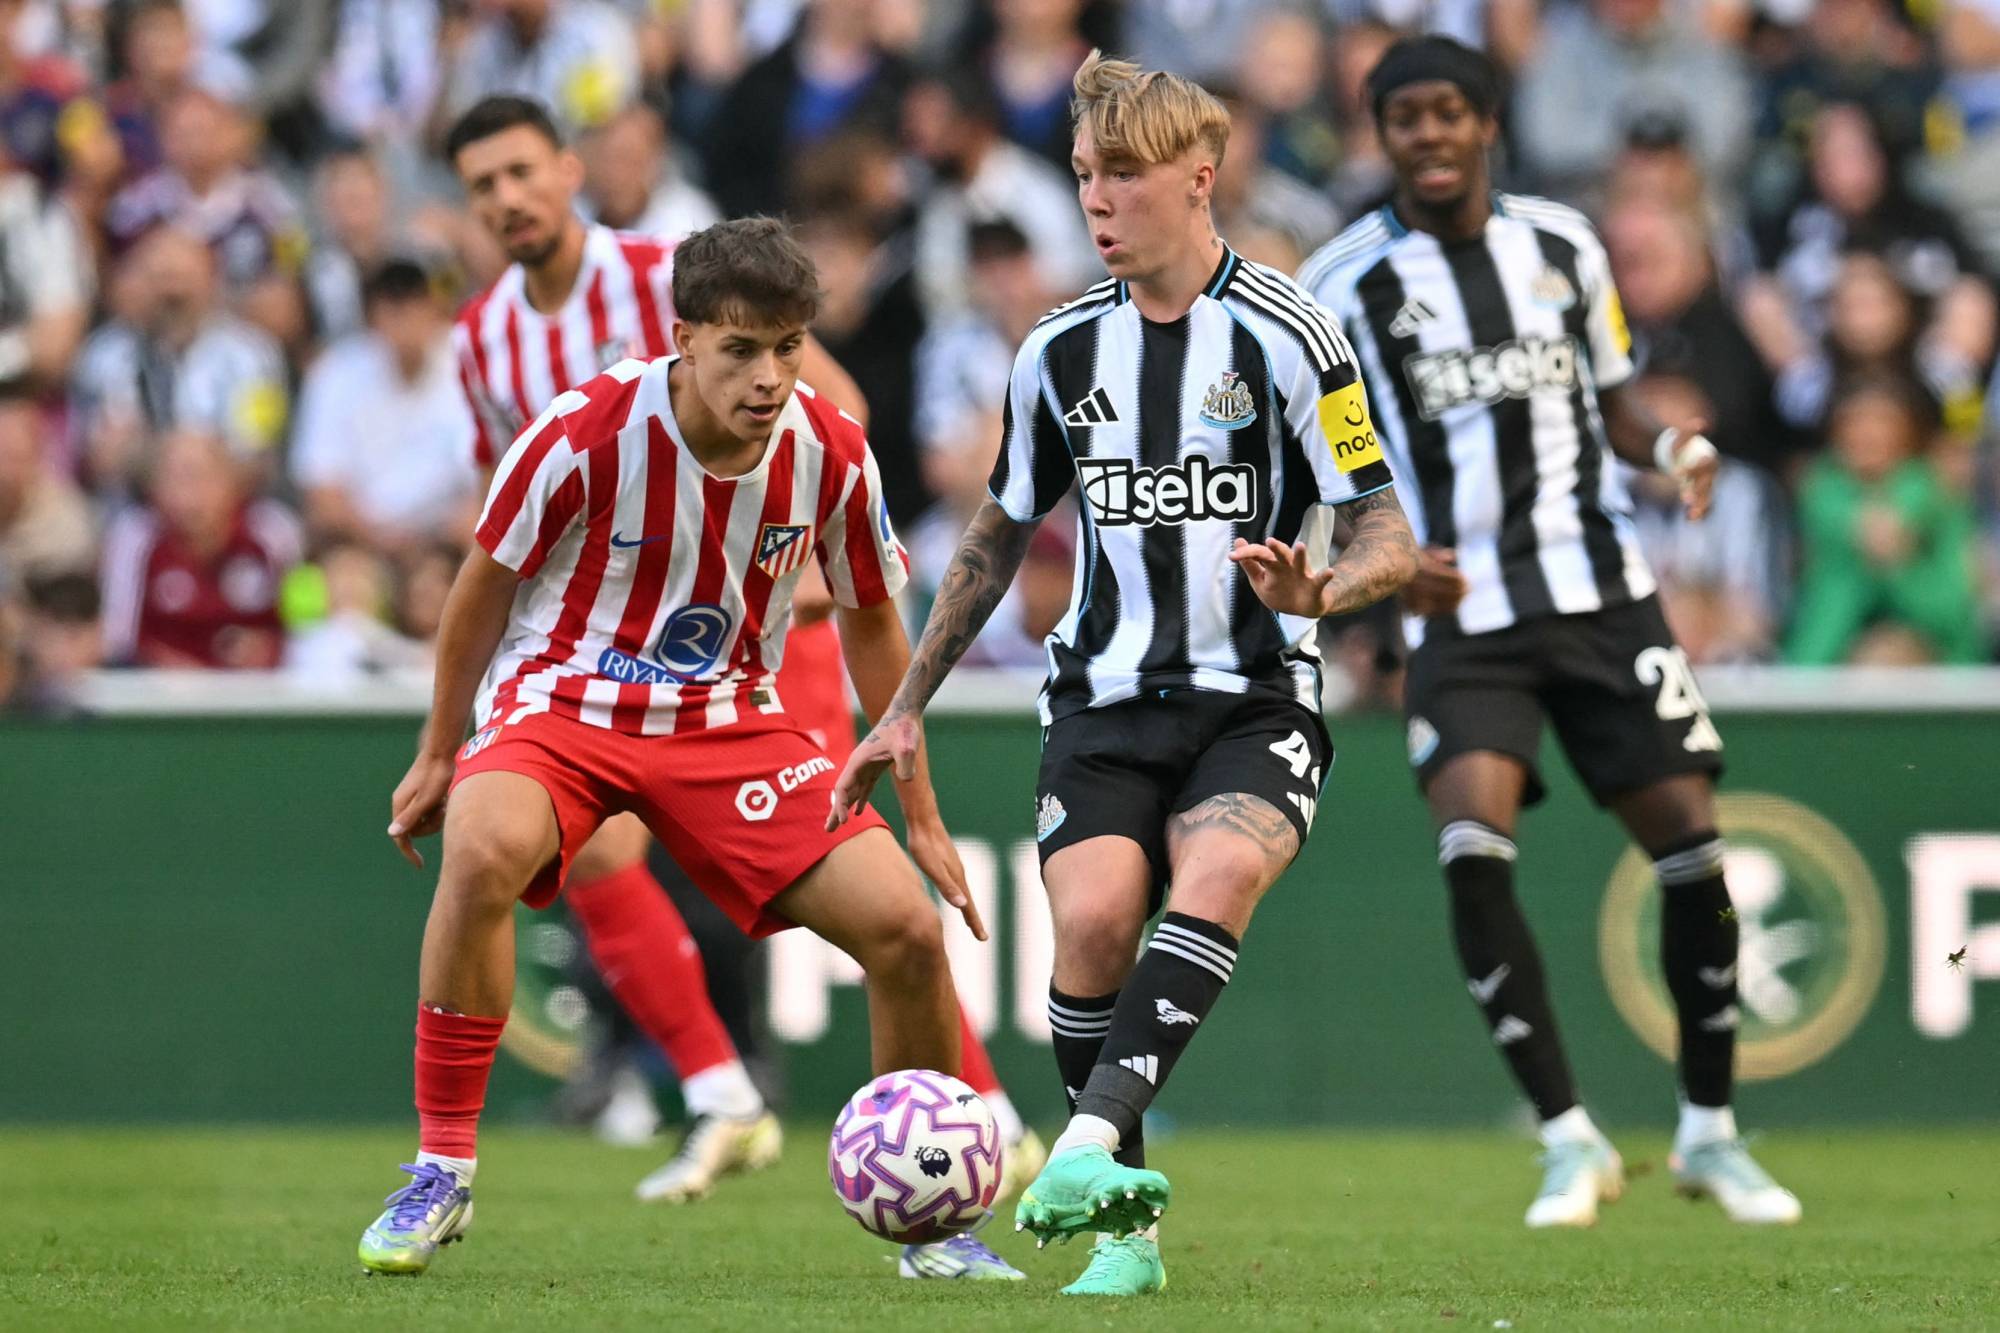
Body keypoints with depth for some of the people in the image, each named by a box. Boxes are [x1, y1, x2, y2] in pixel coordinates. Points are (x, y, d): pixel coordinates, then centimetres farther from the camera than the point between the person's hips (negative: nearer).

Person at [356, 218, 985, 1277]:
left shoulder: (832, 456, -10)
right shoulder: (587, 435, -20)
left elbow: (871, 624, 8)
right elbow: (485, 585, -2)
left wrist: (919, 814, 12)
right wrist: (437, 754, 7)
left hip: (729, 720, 3)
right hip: (563, 701, -3)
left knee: (906, 928, -13)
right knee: (485, 848, -38)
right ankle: (440, 1171, -23)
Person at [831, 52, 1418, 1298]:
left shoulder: (1285, 336, -5)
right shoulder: (1062, 349, 9)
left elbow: (1390, 539, -5)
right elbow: (1000, 537, 22)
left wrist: (1317, 590, -27)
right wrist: (907, 708, 22)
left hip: (1255, 701, -3)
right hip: (1107, 696, 3)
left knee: (1217, 870, -32)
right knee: (1093, 914, -21)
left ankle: (1092, 1138, -43)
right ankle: (1127, 1219, -8)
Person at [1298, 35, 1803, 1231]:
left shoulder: (1564, 245, 7)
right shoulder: (1347, 283, -2)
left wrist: (1672, 446, -3)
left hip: (1602, 591, 3)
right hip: (1461, 617, -3)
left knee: (1691, 841, -2)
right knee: (1473, 843, -22)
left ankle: (1711, 1132, 16)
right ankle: (1572, 1140, -12)